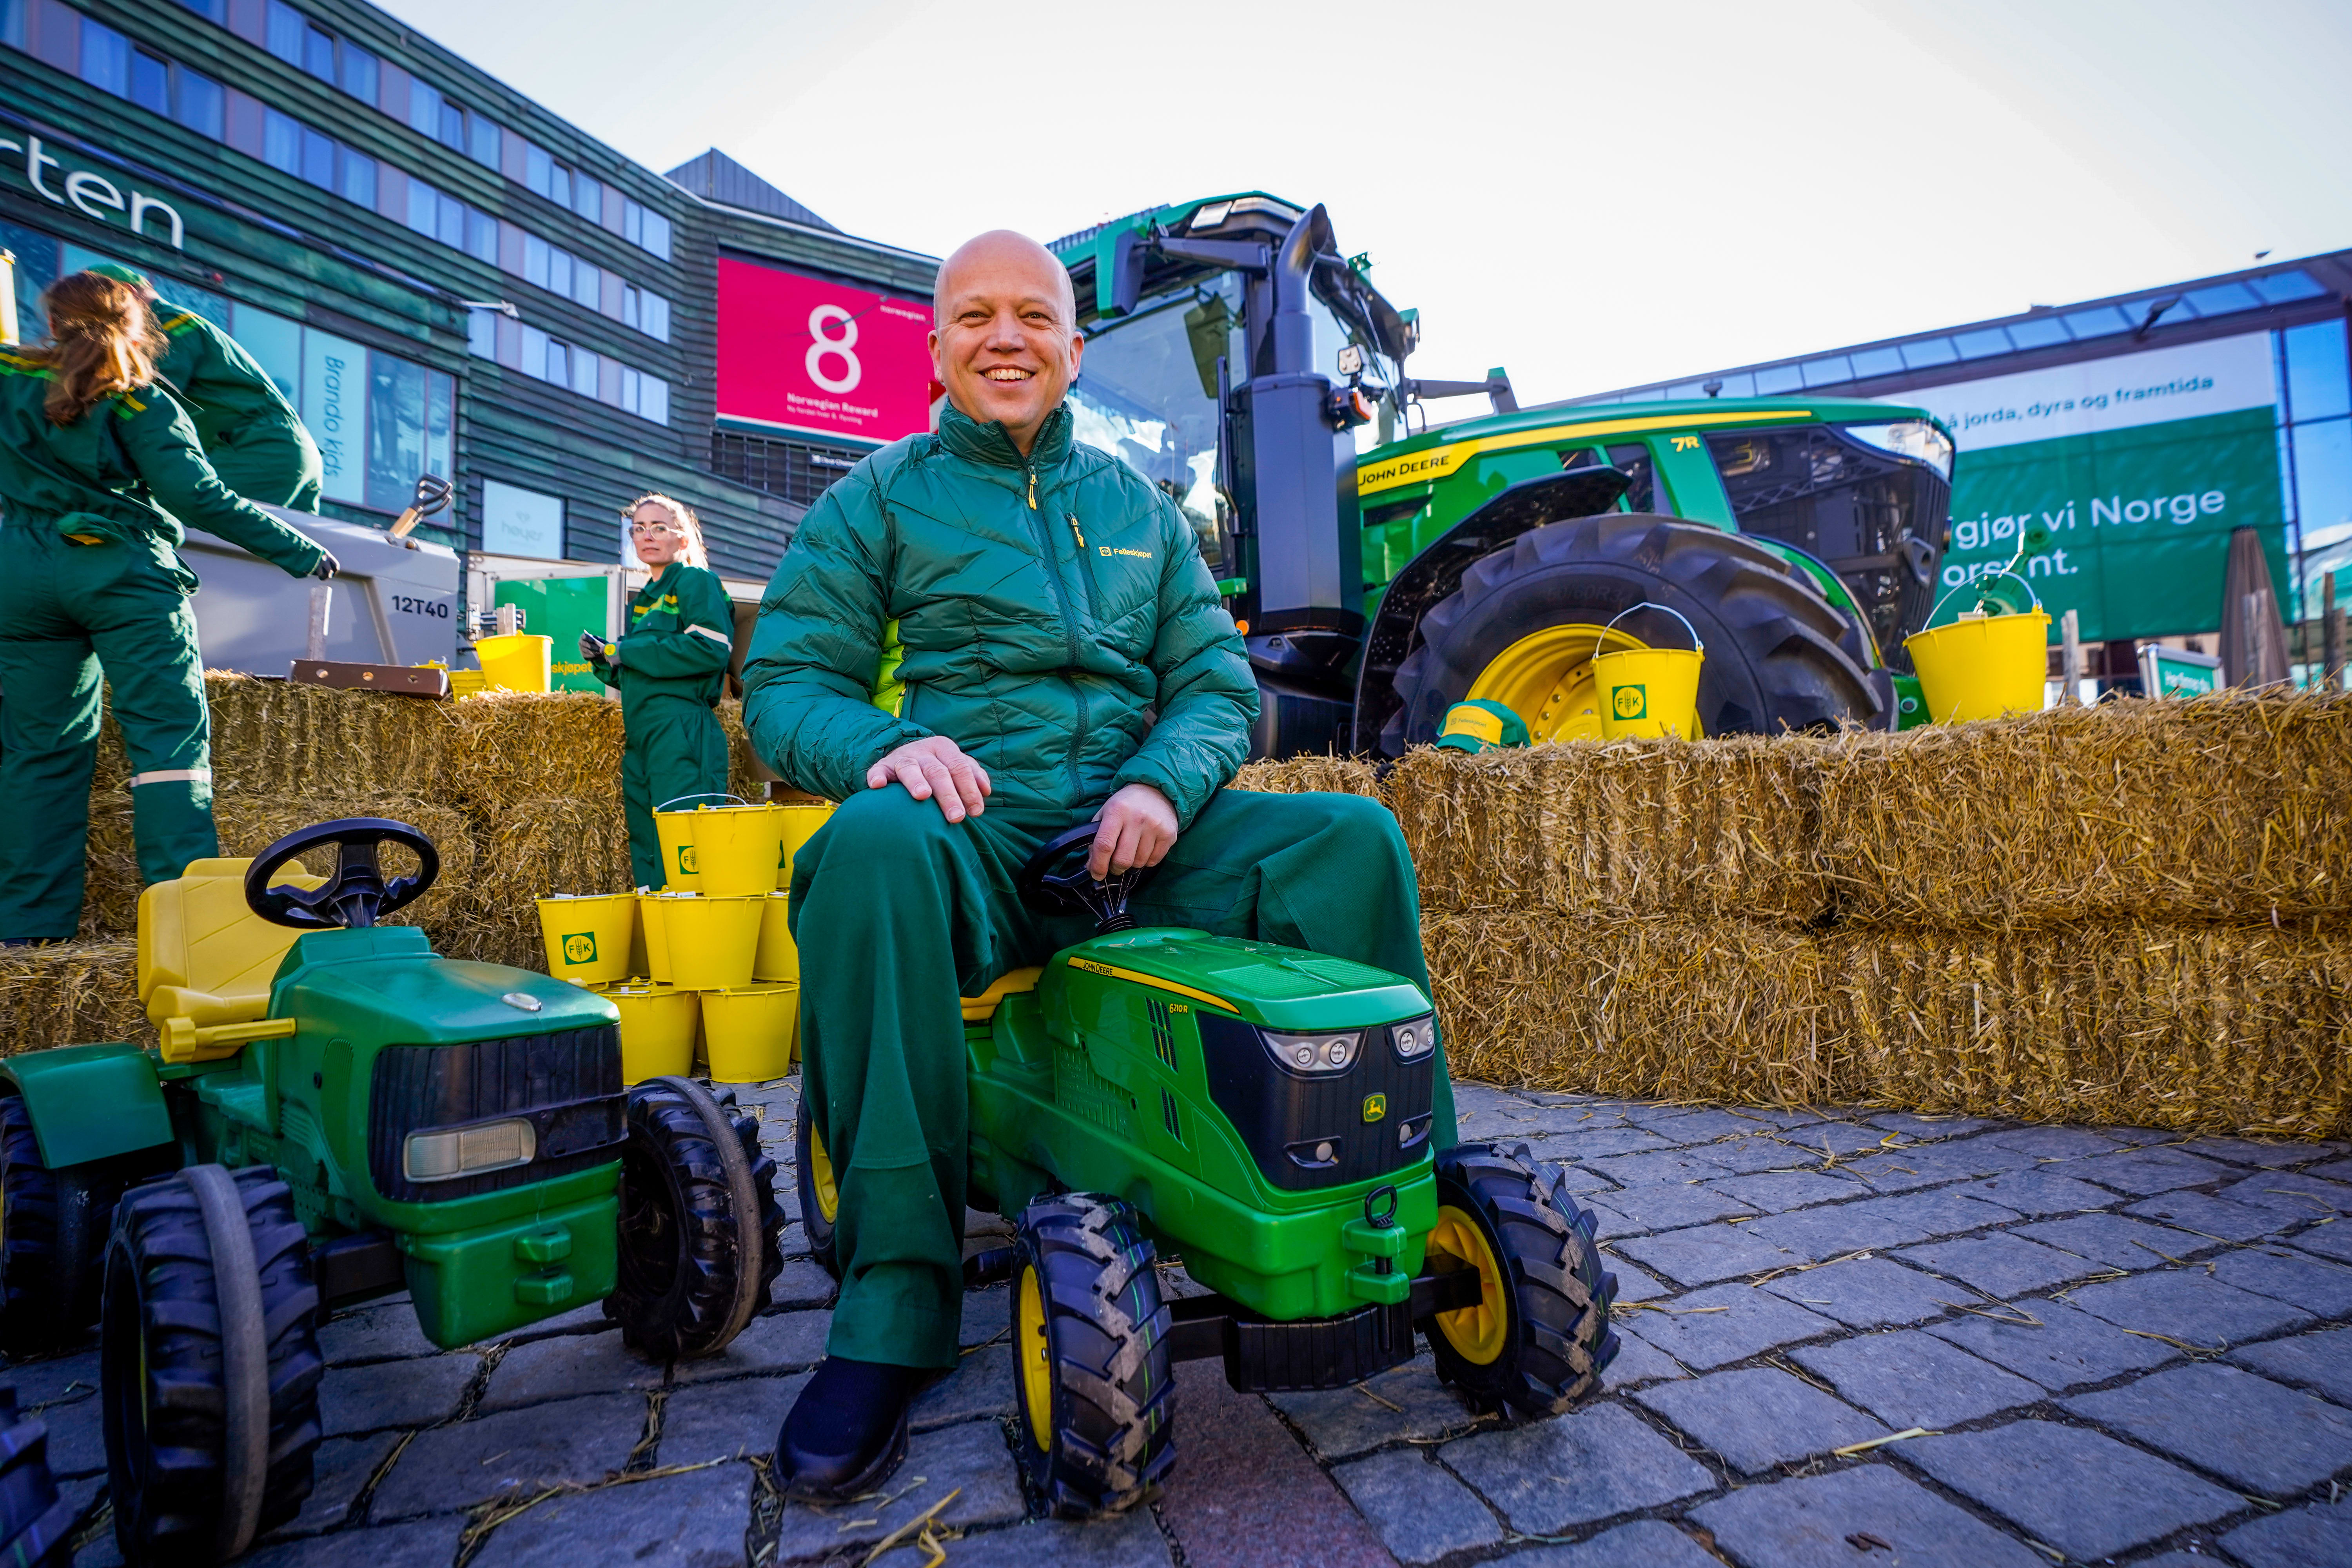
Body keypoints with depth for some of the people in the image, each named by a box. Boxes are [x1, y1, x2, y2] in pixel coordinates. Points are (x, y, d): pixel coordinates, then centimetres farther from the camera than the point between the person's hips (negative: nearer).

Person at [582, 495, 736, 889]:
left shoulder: (697, 582, 1)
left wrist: (628, 652, -8)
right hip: (642, 738, 9)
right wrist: (605, 659, 9)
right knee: (646, 853, 8)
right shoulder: (643, 600, 25)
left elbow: (712, 649, -16)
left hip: (683, 733, -9)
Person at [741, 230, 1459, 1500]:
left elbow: (1218, 683, 12)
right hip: (969, 833, -3)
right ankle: (893, 1301, -26)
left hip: (1132, 835, 3)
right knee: (873, 848, -37)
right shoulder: (877, 501, 11)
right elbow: (785, 682, 3)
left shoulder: (1140, 509, 20)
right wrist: (883, 744, -20)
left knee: (1354, 838, -16)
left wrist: (1164, 782, -11)